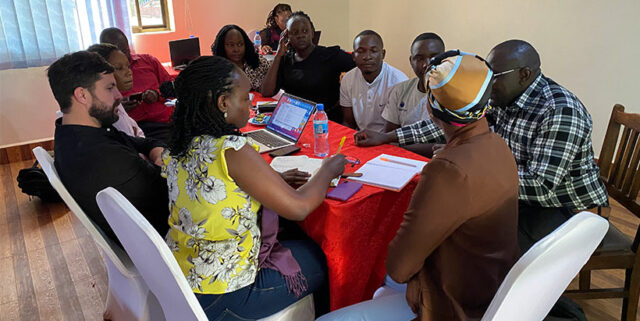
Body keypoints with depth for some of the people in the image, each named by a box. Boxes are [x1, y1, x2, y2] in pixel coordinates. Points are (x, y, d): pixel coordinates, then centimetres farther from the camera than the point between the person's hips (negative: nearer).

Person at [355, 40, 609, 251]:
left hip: (564, 211, -7)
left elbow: (542, 187, -31)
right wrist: (386, 137, 0)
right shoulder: (501, 97, -2)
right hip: (519, 197, 8)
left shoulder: (561, 112, -26)